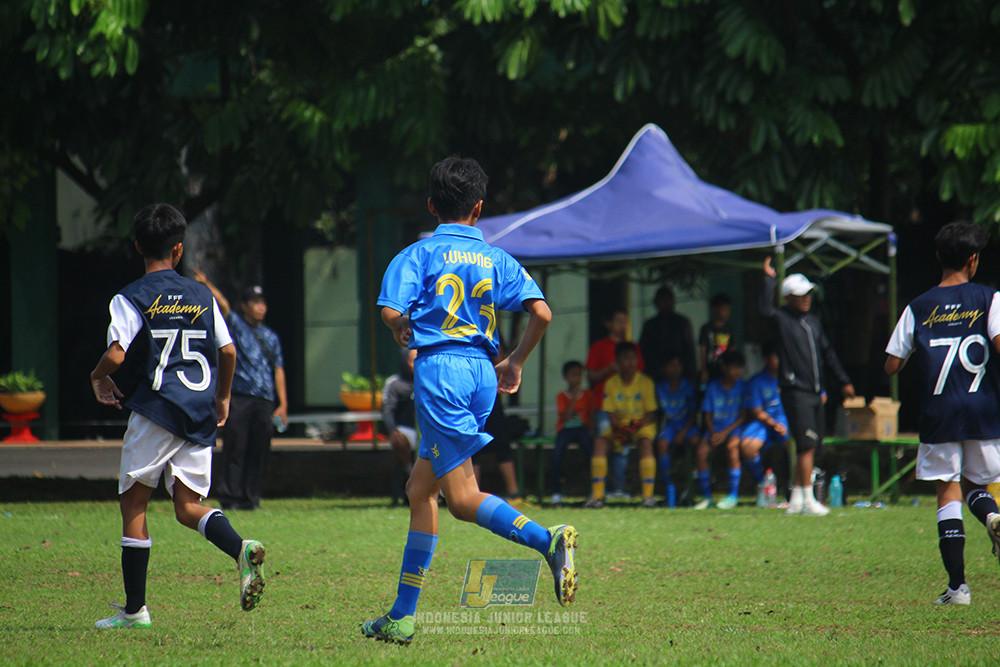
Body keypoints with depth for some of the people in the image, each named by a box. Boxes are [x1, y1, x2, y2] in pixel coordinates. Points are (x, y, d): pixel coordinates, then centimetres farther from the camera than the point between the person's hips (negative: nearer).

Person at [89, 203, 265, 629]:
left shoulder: (131, 299, -4)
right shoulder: (202, 297, 10)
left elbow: (116, 354, -14)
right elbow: (228, 351, 9)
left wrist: (98, 377, 7)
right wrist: (223, 397, 24)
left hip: (156, 410, -4)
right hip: (200, 413, 4)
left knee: (133, 502, 7)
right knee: (189, 506, 6)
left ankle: (135, 608, 7)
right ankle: (242, 549, -25)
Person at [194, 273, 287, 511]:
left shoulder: (271, 337, 18)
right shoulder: (236, 326, 7)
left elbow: (278, 370, 15)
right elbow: (223, 306, -10)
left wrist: (283, 404, 9)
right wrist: (207, 285, -28)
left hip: (265, 401, 4)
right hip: (239, 398, -4)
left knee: (260, 451, 2)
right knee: (234, 448, -8)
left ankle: (251, 496, 7)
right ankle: (229, 496, -8)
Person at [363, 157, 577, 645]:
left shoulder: (418, 255, 1)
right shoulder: (497, 260, 11)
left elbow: (392, 313, -12)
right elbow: (541, 313, 1)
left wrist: (403, 336, 11)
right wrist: (516, 363, 16)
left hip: (439, 368, -6)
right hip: (482, 374, 6)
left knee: (463, 499, -9)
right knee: (420, 491, 15)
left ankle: (547, 540, -35)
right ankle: (402, 616, 16)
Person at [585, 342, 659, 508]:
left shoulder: (645, 382, -6)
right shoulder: (611, 383, 1)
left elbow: (651, 413, -7)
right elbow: (611, 413, -1)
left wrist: (638, 425, -25)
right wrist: (616, 427, -22)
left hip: (642, 426, -3)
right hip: (620, 426, 3)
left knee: (645, 443, -35)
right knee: (600, 442, -24)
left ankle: (648, 495, -34)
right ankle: (597, 495, -25)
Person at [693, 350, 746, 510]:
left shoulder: (743, 386, 2)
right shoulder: (713, 386, 7)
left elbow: (744, 416, -2)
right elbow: (707, 414, 8)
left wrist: (725, 432, -13)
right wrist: (712, 433, -10)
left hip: (735, 427, -2)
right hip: (715, 428, 2)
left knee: (732, 446, -35)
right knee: (700, 450, -25)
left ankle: (733, 496, -28)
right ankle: (706, 496, -14)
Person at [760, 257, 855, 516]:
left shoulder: (813, 321, 18)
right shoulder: (782, 319, -4)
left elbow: (827, 353, 24)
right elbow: (766, 308, -26)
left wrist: (844, 381, 26)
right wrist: (770, 279, -20)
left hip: (815, 393, 8)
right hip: (795, 393, -8)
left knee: (810, 446, 9)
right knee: (806, 446, -12)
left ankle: (797, 500, 16)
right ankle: (807, 500, -10)